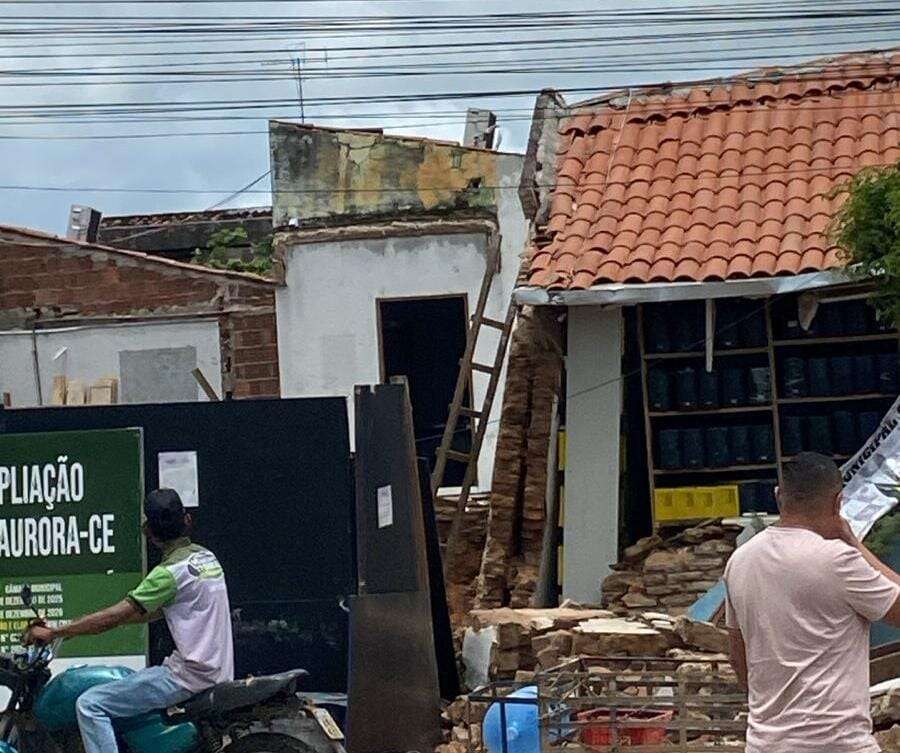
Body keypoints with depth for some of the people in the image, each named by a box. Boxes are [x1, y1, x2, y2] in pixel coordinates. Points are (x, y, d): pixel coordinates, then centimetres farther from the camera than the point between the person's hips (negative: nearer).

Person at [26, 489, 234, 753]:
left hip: (191, 673, -9)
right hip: (220, 671, 9)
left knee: (90, 705, -11)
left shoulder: (171, 572, -15)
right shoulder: (206, 556, 12)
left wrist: (53, 632, -12)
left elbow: (116, 616, -18)